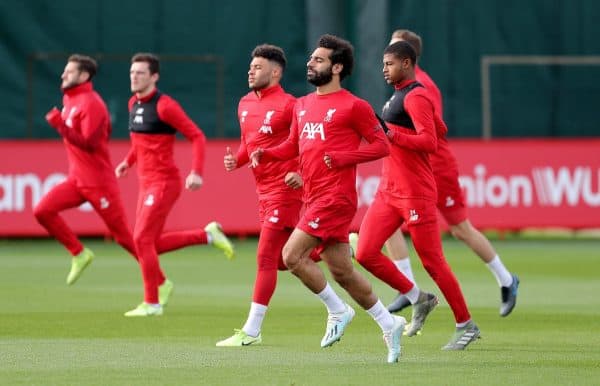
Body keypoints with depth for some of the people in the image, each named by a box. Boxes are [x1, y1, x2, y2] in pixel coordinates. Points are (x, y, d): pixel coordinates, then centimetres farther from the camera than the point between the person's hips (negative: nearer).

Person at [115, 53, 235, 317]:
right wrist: (128, 161, 18)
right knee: (152, 244, 10)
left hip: (164, 182, -9)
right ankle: (208, 235, 25)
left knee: (142, 239, -11)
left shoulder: (164, 106, -16)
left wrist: (196, 173, -26)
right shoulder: (134, 104, 10)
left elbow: (197, 136, -16)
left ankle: (152, 303, -1)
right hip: (147, 183, 9)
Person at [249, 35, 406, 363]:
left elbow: (381, 145, -6)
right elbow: (293, 145, 23)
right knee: (341, 271, 9)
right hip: (314, 198, 8)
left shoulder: (352, 106, -7)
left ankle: (338, 311, 1)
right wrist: (265, 154, 4)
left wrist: (341, 158, -17)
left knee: (292, 256, -15)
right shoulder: (302, 105, 15)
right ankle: (389, 323, 21)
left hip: (335, 197, -8)